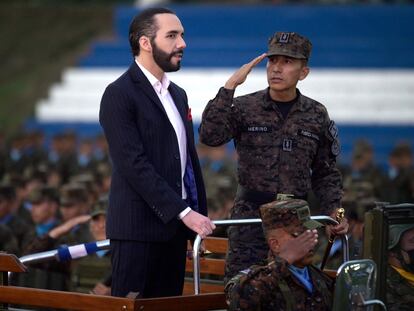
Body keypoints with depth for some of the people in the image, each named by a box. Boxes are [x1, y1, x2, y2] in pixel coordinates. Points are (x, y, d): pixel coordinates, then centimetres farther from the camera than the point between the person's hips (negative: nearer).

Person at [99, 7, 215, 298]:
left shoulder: (178, 94, 18)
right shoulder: (119, 95, -9)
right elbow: (134, 164, -17)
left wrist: (200, 217, 11)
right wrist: (185, 212, -19)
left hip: (174, 228, 8)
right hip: (139, 229, -7)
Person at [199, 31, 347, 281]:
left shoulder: (316, 115, 7)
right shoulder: (244, 107, 0)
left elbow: (325, 174, 14)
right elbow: (211, 136, -19)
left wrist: (334, 211, 0)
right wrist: (229, 87, -20)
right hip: (250, 214, -2)